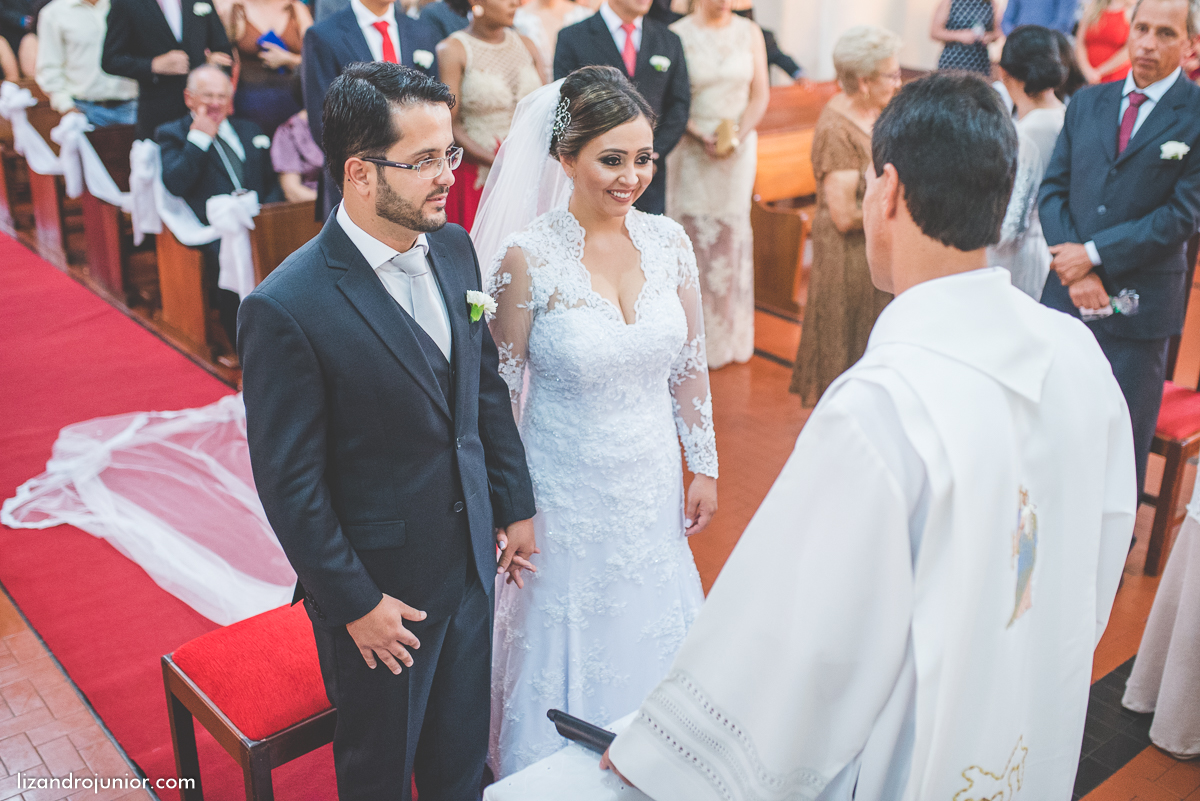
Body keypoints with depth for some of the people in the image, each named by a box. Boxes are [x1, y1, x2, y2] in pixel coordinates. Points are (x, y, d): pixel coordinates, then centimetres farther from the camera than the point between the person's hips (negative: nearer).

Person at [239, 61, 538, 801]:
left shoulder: (453, 248, -4)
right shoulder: (287, 308, -25)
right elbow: (289, 484, -18)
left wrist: (516, 504, 9)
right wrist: (355, 604, -13)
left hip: (471, 561, 6)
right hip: (380, 586, -6)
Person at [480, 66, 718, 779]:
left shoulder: (668, 240, -5)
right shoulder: (528, 258, -17)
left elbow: (690, 365, 4)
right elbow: (503, 393, -10)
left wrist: (704, 469, 7)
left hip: (653, 483, 4)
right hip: (568, 489, -4)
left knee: (651, 636, 22)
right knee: (570, 644, 15)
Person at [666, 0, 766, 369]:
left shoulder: (750, 32, 3)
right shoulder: (678, 34, -5)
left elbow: (760, 93, 4)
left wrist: (739, 134, -11)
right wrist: (701, 136, -16)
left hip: (740, 147, 3)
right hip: (692, 148, -2)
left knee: (732, 232, 6)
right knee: (694, 232, 0)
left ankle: (731, 334, 19)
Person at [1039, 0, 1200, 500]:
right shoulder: (1086, 103, 9)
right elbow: (1052, 190, 5)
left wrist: (1094, 254, -14)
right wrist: (1073, 269, -9)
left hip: (1138, 306, -4)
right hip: (1066, 293, 4)